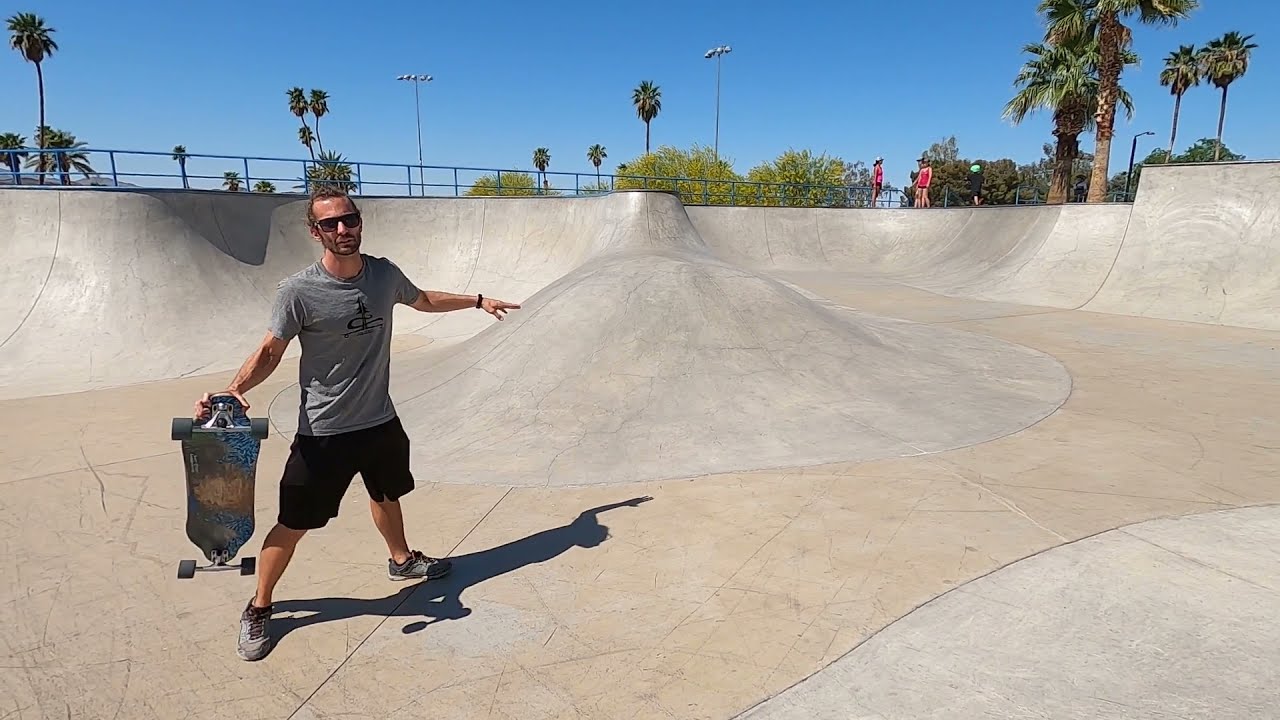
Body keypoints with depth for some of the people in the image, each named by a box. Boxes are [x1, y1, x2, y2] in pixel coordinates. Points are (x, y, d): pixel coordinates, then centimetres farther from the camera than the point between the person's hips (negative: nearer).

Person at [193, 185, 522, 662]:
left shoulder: (384, 274, -3)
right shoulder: (298, 291, -18)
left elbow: (423, 300, 16)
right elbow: (270, 351, -13)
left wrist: (477, 301, 25)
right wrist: (234, 388, -32)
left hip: (381, 421, 5)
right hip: (323, 432, -5)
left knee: (386, 496, 27)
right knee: (293, 524, 4)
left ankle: (401, 559, 54)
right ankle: (259, 608, 28)